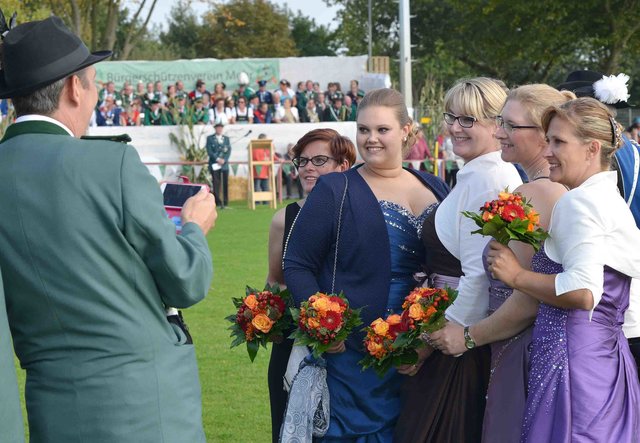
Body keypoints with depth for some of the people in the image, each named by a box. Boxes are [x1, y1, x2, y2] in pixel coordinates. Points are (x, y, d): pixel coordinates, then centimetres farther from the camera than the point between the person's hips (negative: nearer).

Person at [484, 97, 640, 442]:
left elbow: (583, 291, -24)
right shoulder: (611, 199, 17)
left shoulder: (579, 201, -13)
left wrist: (517, 275, -11)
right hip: (606, 356, 10)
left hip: (572, 358, -10)